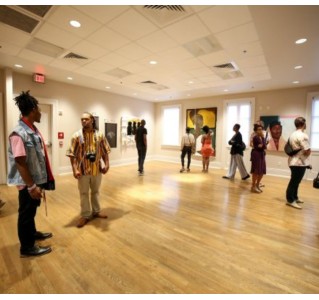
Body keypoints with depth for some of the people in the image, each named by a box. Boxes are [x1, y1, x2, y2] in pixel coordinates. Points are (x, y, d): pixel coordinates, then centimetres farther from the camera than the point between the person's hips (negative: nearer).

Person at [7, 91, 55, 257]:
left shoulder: (34, 130, 4)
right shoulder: (19, 134, -24)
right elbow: (20, 163, -24)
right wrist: (31, 186, -22)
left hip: (38, 179, 9)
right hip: (28, 183, -9)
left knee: (32, 210, 25)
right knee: (26, 213, 9)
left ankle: (32, 233, 47)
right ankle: (27, 247, 28)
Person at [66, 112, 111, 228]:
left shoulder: (100, 135, 0)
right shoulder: (77, 136, -7)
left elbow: (105, 152, 4)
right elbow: (72, 154, -8)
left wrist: (106, 164, -3)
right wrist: (75, 169, -14)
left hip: (97, 169, 2)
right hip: (83, 170, -2)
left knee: (96, 191, 17)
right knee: (84, 193, 11)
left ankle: (96, 211, 36)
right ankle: (85, 215, 27)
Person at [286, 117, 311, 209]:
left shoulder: (292, 135, 10)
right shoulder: (303, 135, -18)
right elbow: (307, 151, -19)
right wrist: (309, 151, 0)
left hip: (294, 161, 9)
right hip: (300, 162, -9)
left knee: (295, 181, 18)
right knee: (295, 181, -1)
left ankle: (294, 197, 31)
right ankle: (290, 200, 7)